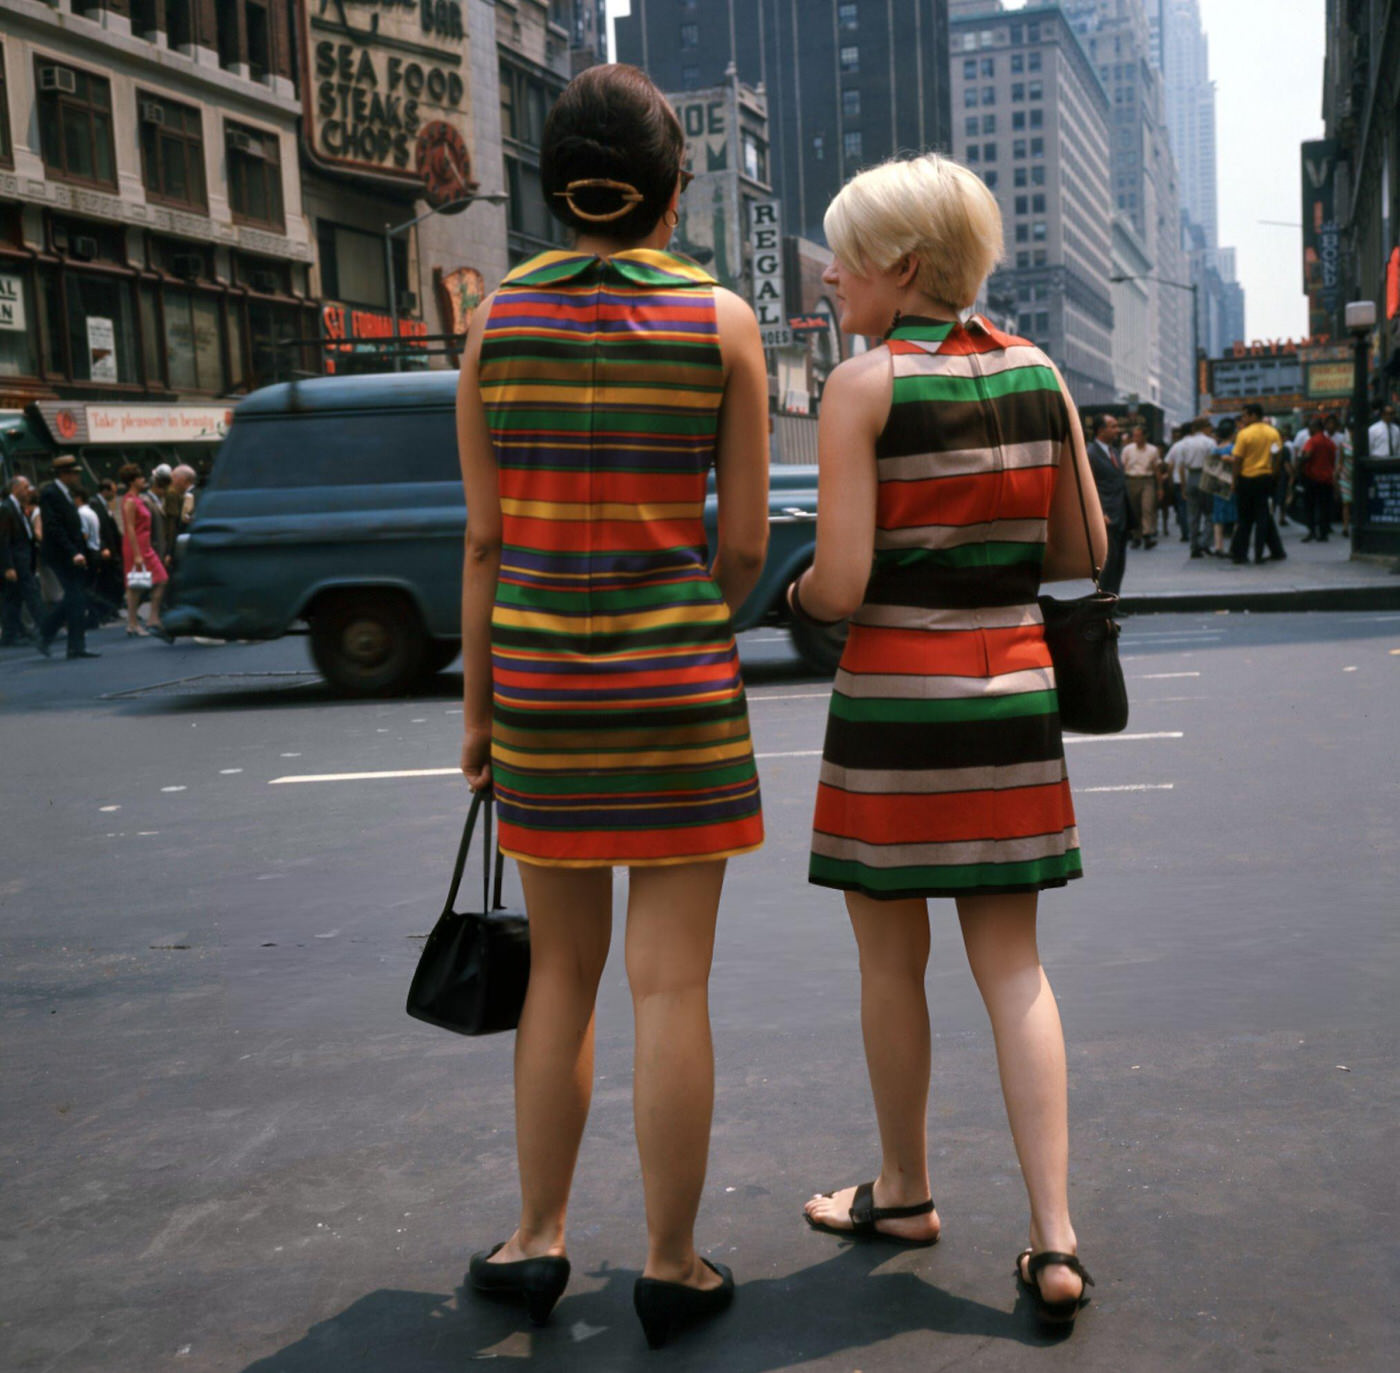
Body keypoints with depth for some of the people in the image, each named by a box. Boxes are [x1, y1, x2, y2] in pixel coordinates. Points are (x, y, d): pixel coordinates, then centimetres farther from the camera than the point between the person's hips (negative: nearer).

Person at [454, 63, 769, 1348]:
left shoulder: (499, 319, 1)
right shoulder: (723, 318, -4)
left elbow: (486, 538, 2)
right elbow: (746, 543, -3)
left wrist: (477, 706, 10)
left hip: (539, 671, 3)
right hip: (676, 676, -3)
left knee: (561, 970, 17)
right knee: (671, 983, 5)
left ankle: (536, 1240, 24)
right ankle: (671, 1267, 14)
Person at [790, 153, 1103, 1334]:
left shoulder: (864, 385, -10)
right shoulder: (1038, 373, 5)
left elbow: (840, 585, -15)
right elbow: (1083, 551, 9)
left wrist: (796, 592, 7)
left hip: (895, 700, -5)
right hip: (1013, 690, 5)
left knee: (892, 961, 12)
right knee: (1013, 966, 9)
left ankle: (905, 1192, 30)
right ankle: (1055, 1239, 4)